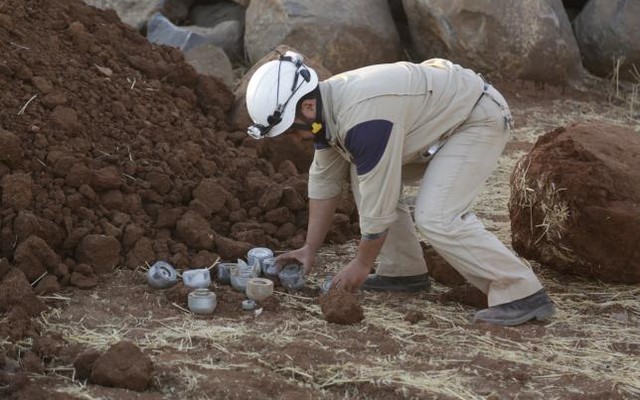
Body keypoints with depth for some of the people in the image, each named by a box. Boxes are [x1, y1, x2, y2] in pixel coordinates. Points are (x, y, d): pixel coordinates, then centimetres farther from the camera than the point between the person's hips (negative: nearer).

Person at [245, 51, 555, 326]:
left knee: (436, 217, -22)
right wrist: (310, 248, 9)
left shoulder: (362, 120, -33)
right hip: (441, 114, 10)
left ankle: (522, 294, -17)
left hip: (479, 119, -10)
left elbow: (378, 202, -26)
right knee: (367, 174, 7)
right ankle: (404, 271, 15)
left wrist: (362, 265, -12)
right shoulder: (324, 107, -3)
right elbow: (324, 179, 8)